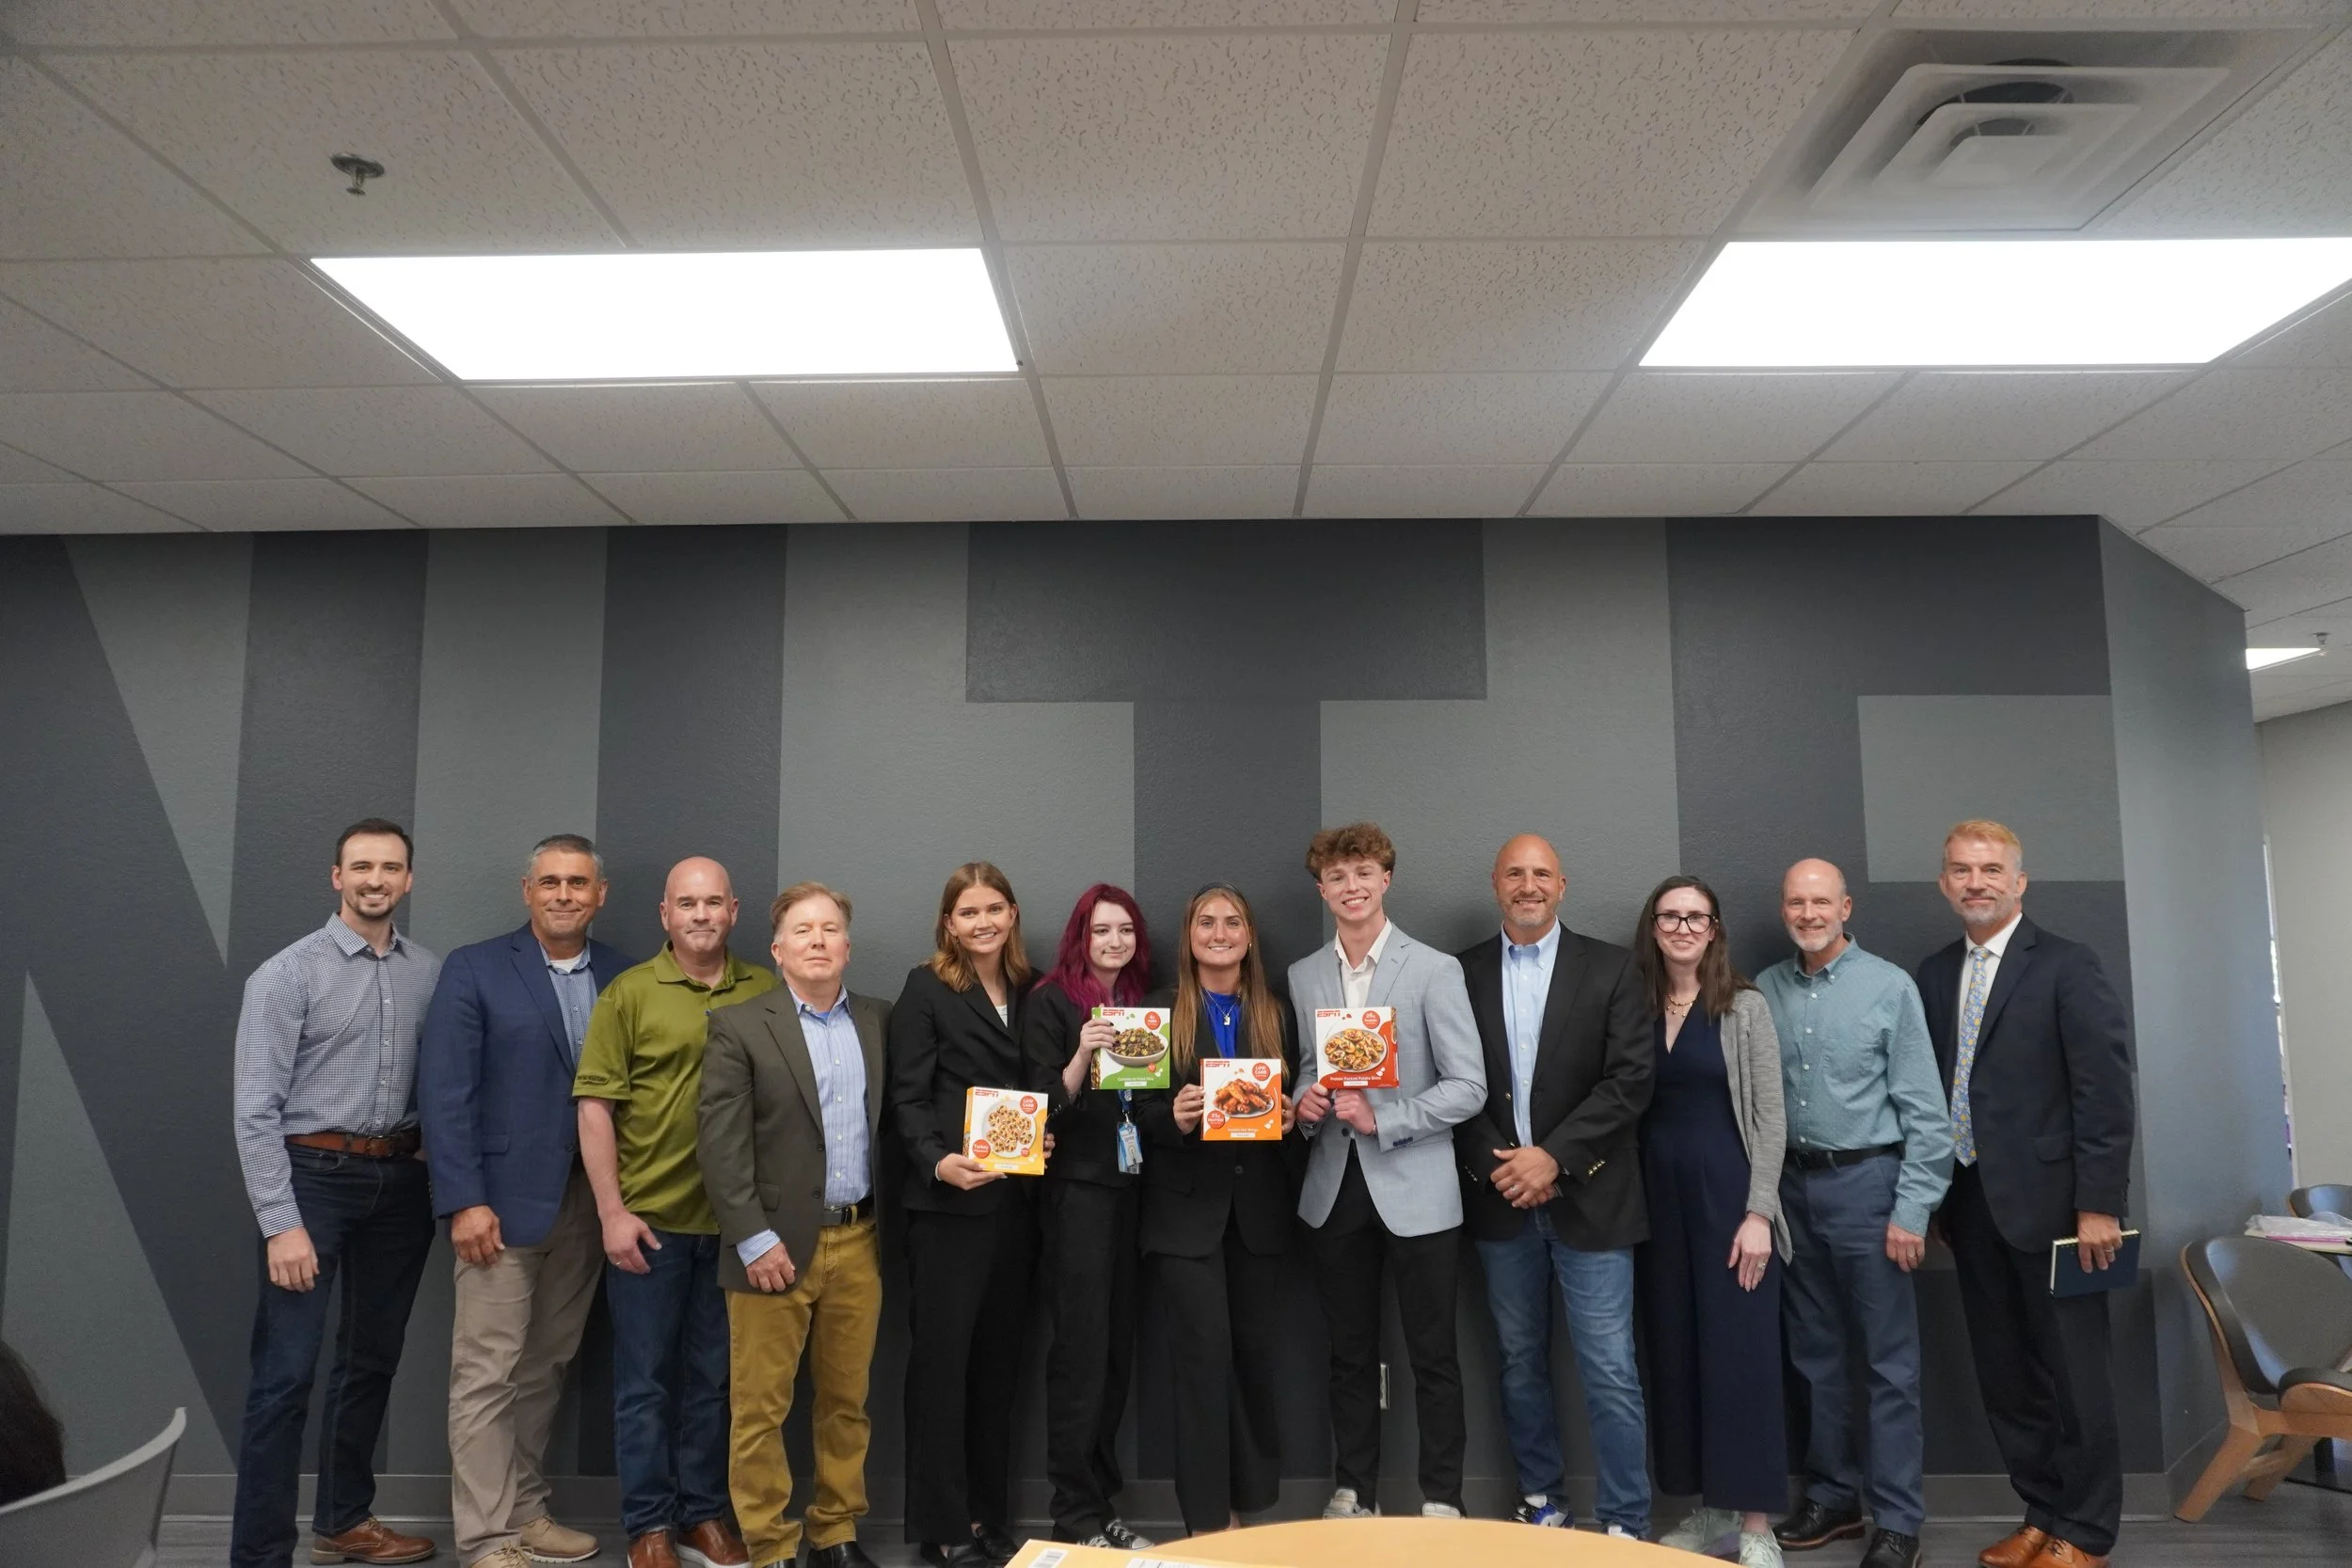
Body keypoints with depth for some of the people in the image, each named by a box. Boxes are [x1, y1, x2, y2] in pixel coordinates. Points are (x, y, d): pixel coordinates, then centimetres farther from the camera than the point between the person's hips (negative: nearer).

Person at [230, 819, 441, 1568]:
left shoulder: (432, 974, 3)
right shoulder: (288, 973, -8)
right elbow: (256, 1110, -11)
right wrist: (282, 1223, -16)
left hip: (401, 1182, 5)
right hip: (314, 1176, -4)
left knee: (372, 1361, 17)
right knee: (285, 1375, -4)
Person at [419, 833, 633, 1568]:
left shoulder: (622, 977, 5)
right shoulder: (474, 969, -4)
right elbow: (444, 1092, -8)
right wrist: (464, 1201, -15)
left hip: (587, 1203, 4)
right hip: (504, 1200, -3)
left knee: (545, 1370, 13)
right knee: (487, 1374, 2)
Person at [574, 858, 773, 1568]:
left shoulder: (768, 993, 1)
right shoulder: (628, 993, -4)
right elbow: (594, 1105, -5)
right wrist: (612, 1212, -10)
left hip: (737, 1219, 2)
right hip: (649, 1217, -2)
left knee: (715, 1377, 14)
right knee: (645, 1379, 9)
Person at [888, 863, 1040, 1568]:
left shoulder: (1028, 992, 12)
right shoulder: (926, 989, -4)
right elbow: (907, 1098, -9)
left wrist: (1045, 1140, -2)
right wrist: (939, 1163, -25)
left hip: (1015, 1200, 6)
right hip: (948, 1201, -5)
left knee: (998, 1360, 12)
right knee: (942, 1359, 1)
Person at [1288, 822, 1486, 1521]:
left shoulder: (1434, 970, -7)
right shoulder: (1303, 976, 7)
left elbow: (1468, 1088, -11)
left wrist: (1381, 1119, -19)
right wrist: (1304, 1101, -8)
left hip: (1415, 1191, -4)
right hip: (1335, 1189, 4)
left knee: (1433, 1357, 7)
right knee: (1350, 1356, 15)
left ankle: (1442, 1501, 22)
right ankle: (1353, 1493, 29)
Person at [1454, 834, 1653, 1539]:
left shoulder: (1611, 968, -2)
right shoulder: (1463, 973, 4)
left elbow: (1631, 1081, -8)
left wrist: (1554, 1156, -14)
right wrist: (1495, 1165, -9)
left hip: (1588, 1197, -2)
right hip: (1500, 1197, 3)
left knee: (1610, 1370, -1)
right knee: (1521, 1362, 13)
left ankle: (1625, 1523, 11)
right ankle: (1540, 1500, 28)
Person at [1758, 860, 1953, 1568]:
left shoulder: (1889, 986, -7)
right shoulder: (1764, 990, 3)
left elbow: (1924, 1109, -8)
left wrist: (1912, 1209, -12)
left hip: (1866, 1182, -4)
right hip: (1793, 1184, 4)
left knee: (1889, 1362, 4)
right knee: (1814, 1352, 15)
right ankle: (1831, 1495, 29)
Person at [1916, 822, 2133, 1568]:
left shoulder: (2067, 966, -7)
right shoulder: (1932, 974, 10)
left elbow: (2105, 1090, -11)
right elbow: (1930, 1088, 10)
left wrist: (2099, 1204, -15)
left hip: (2048, 1200, -5)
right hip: (1970, 1202, 5)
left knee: (2072, 1375, 5)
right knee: (2005, 1374, 13)